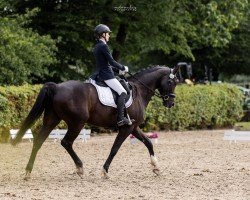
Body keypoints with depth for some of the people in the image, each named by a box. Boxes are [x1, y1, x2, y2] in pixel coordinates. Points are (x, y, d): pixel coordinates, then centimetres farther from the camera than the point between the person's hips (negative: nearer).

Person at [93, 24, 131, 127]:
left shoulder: (97, 47, 17)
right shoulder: (103, 46, -14)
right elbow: (112, 62, -16)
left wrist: (119, 70, 20)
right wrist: (123, 68, -2)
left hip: (101, 74, 11)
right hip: (107, 76, -11)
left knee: (121, 91, 18)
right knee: (122, 92, -13)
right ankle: (120, 119, -21)